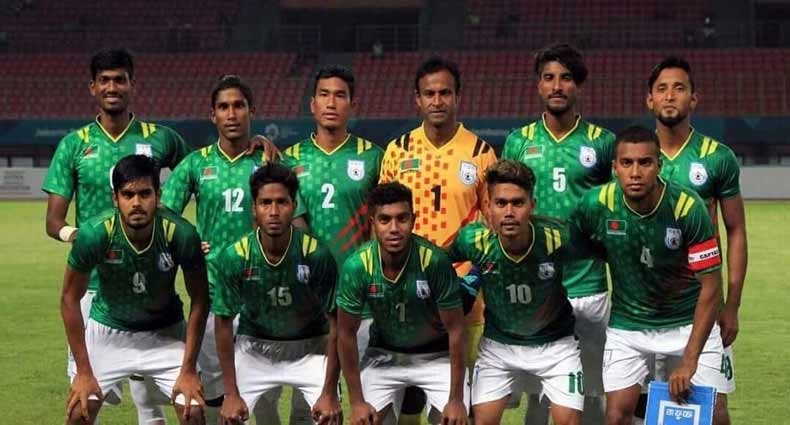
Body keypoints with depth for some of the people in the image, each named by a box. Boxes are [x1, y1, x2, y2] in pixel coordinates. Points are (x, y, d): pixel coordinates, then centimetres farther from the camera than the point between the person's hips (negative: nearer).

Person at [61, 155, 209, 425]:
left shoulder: (181, 234, -26)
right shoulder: (94, 233, -28)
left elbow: (199, 301, -11)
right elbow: (70, 299, -14)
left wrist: (188, 369, -13)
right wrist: (84, 372, -14)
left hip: (165, 333, 1)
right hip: (108, 331, 0)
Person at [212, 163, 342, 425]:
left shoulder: (317, 255, -23)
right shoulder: (234, 257, -20)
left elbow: (336, 324, -14)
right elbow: (224, 323, -9)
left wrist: (329, 393, -15)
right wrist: (232, 394, -10)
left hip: (309, 347, -1)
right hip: (255, 346, 1)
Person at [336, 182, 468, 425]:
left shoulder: (435, 262, -29)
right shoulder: (356, 266, -24)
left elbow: (455, 330, -19)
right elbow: (347, 333, -12)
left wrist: (456, 400, -18)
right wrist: (357, 401, -10)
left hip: (435, 355, -1)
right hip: (384, 354, 1)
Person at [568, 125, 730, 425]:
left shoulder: (688, 207, -23)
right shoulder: (596, 204, -18)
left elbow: (710, 287, -20)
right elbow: (570, 248, 3)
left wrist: (690, 360, -24)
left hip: (689, 322, -1)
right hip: (627, 325, 1)